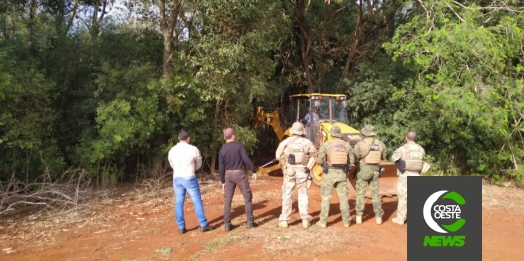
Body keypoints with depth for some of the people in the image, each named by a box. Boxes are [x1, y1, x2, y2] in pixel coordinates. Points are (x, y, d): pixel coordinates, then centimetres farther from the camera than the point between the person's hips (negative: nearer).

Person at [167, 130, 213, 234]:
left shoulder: (172, 151, 2)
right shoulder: (193, 149, -9)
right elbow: (199, 164, 4)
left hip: (177, 178, 4)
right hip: (189, 178, -4)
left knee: (179, 203, 8)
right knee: (197, 201, 3)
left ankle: (181, 227, 11)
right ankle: (203, 225, 6)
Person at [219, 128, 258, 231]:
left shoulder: (222, 149, 2)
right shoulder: (239, 145, -9)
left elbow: (221, 167, 3)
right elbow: (246, 159, -16)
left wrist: (223, 181, 10)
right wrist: (253, 171, -7)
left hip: (228, 174, 3)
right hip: (239, 173, -3)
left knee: (227, 199, 8)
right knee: (247, 197, 8)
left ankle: (227, 224, 8)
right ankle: (250, 222, 10)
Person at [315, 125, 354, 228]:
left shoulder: (327, 144, -8)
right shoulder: (347, 145, 3)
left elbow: (319, 160, -7)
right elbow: (351, 160, 7)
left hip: (330, 173, -3)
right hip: (342, 173, 3)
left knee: (326, 197, 5)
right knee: (343, 197, 12)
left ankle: (323, 222, 8)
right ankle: (346, 221, 16)